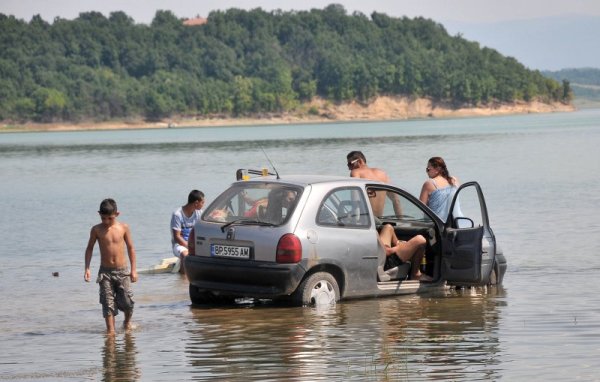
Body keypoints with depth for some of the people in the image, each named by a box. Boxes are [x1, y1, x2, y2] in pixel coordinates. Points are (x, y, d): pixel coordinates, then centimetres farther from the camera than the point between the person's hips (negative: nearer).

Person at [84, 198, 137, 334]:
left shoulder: (123, 228, -1)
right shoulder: (96, 230, -1)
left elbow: (130, 248, 6)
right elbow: (90, 248, 8)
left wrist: (133, 269, 3)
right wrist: (87, 269, 0)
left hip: (122, 271, 0)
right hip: (105, 272, 0)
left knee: (127, 302, 0)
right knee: (108, 304, -4)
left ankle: (127, 322, 27)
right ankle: (110, 330, 0)